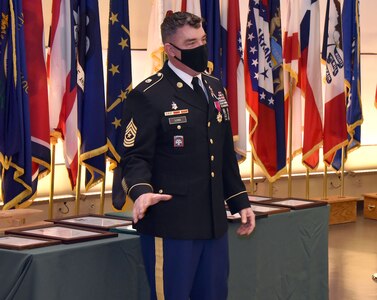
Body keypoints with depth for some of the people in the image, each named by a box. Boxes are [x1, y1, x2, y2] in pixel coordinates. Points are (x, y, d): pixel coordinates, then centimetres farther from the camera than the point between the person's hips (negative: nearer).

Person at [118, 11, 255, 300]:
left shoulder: (215, 89, 14)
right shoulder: (148, 96, -9)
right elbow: (135, 156, -11)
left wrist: (240, 201, 18)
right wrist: (141, 190, -31)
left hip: (214, 221, 7)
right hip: (171, 223, -7)